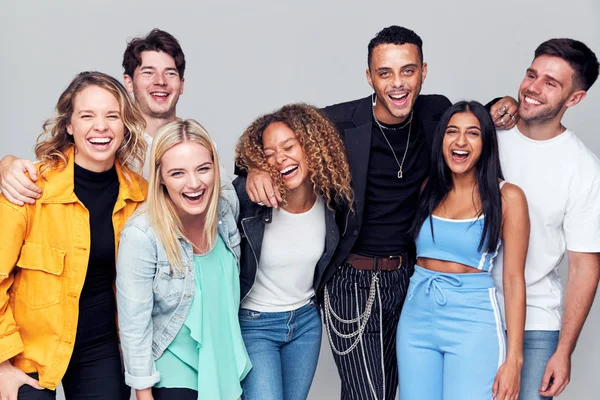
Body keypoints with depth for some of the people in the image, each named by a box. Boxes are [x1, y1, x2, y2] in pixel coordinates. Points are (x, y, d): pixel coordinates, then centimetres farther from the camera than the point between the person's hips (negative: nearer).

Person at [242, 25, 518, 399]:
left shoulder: (436, 112, -3)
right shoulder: (341, 123, -17)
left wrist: (502, 106, -2)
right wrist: (256, 168, -28)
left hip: (408, 276, 5)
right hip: (353, 282, -5)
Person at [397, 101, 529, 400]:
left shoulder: (507, 197, -4)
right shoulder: (429, 188, 8)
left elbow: (514, 279, -7)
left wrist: (514, 359, -10)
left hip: (473, 322, -4)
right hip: (416, 318, 4)